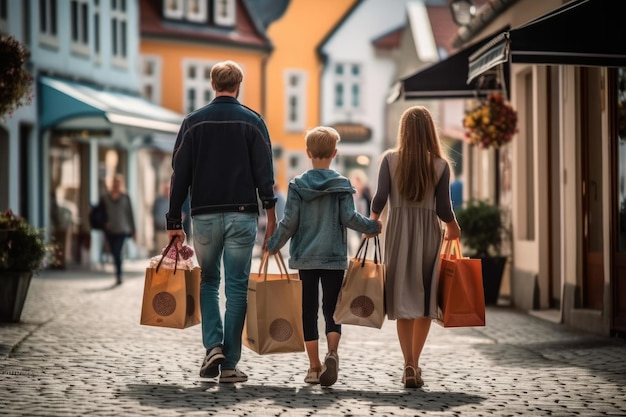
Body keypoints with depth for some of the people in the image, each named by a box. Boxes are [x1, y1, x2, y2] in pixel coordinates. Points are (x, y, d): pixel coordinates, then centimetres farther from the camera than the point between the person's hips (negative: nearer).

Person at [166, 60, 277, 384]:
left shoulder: (193, 122, 4)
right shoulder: (253, 122, 1)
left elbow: (179, 175, 3)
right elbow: (264, 174, -4)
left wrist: (174, 222, 6)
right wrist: (271, 215, -2)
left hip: (204, 215, 1)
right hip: (242, 215, -1)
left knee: (208, 282, 16)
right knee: (237, 288, 3)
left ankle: (213, 346, -2)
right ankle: (230, 363, 2)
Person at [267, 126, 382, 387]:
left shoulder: (297, 185, -2)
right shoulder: (342, 184, -3)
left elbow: (289, 223, -3)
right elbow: (349, 218, -9)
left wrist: (273, 245, 10)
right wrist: (374, 227, 7)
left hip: (305, 258, 1)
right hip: (334, 257, 0)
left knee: (309, 310, 8)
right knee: (331, 309, 4)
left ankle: (314, 366, 8)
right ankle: (332, 352, -22)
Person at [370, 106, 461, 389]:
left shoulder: (390, 159, -3)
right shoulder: (440, 165, -3)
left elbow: (379, 198, -6)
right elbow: (443, 208, -3)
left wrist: (372, 223, 12)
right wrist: (453, 228, 17)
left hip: (398, 230, 0)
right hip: (429, 231, 0)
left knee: (403, 300, 4)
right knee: (425, 299, 10)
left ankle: (409, 365, -5)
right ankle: (414, 364, 10)